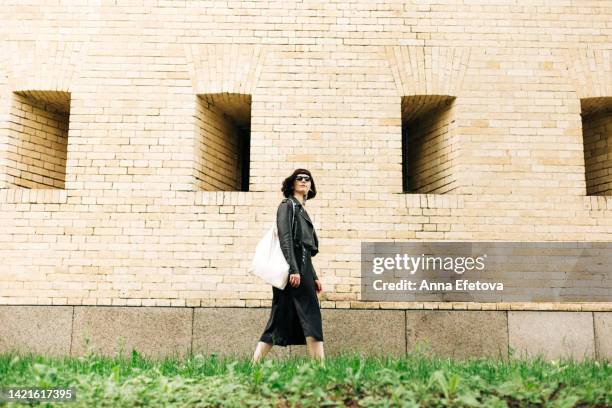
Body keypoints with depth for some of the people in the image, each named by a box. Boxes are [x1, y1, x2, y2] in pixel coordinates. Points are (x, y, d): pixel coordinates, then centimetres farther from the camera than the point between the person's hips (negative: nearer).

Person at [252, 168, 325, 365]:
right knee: (310, 315, -9)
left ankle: (255, 364, 7)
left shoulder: (302, 210, 25)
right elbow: (285, 237, -14)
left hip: (302, 267, 9)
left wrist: (314, 277, 21)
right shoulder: (287, 205, -1)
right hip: (293, 267, -9)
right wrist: (293, 269, -23)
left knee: (281, 319, 6)